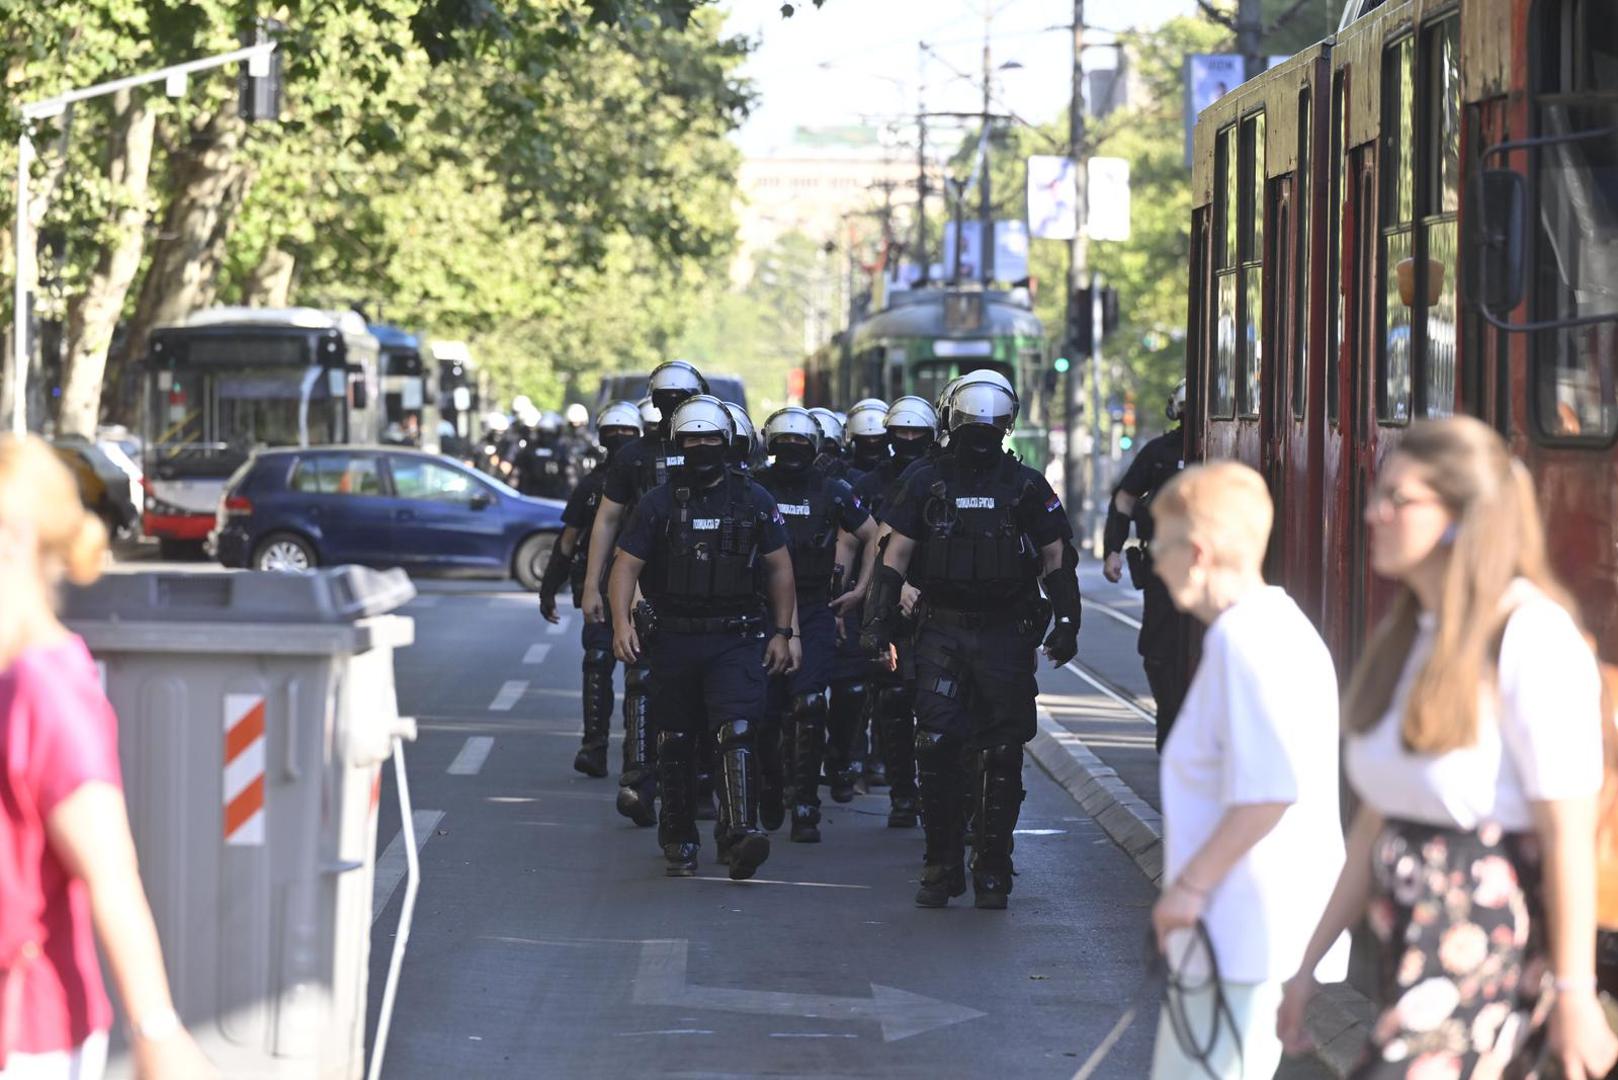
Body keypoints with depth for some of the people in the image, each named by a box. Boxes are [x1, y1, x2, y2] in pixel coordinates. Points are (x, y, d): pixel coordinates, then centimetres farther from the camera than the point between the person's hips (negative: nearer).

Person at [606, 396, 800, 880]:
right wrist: (621, 621, -18)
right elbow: (626, 565, -2)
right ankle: (679, 841, 21)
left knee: (737, 732, -18)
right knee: (675, 744, 8)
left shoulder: (754, 501, 5)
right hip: (672, 640, 1)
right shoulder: (657, 503, 3)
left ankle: (741, 833, -29)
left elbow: (779, 568, 10)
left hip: (735, 640, -1)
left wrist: (783, 633, 4)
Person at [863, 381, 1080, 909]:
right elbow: (895, 555, 7)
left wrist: (1066, 621, -1)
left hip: (1005, 634, 0)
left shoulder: (1026, 487, 5)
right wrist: (878, 618, 0)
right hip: (942, 632, 0)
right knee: (935, 747, -7)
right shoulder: (928, 483, 6)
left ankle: (992, 871, 9)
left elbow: (1053, 559, 8)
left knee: (1000, 756, 0)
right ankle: (942, 867, 3)